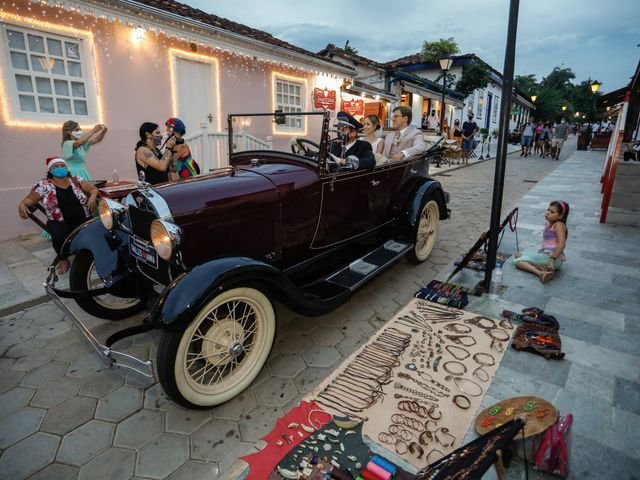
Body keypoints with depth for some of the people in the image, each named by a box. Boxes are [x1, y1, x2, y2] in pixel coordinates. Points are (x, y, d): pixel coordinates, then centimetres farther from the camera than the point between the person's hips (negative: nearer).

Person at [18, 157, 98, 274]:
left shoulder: (76, 180, 9)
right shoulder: (44, 185, 4)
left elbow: (93, 189, 12)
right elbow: (30, 199, 6)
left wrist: (92, 197, -10)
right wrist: (22, 204, -16)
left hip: (83, 220, 1)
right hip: (59, 223, -1)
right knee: (59, 233, -33)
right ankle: (63, 259, -4)